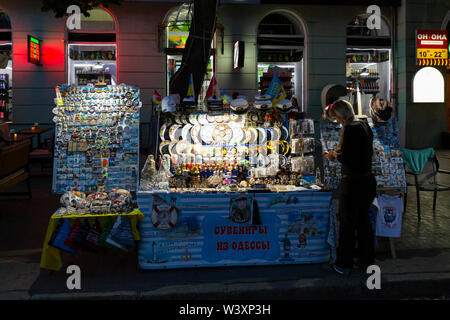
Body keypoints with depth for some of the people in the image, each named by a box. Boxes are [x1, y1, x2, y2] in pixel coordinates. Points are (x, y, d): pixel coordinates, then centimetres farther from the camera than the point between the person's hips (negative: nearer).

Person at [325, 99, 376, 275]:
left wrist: (335, 155, -1)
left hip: (352, 184, -8)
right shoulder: (365, 125, 7)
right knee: (364, 221, 20)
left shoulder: (349, 130, -19)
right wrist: (340, 154, 10)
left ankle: (344, 265, 16)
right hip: (368, 181, 8)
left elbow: (348, 159, -21)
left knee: (347, 224, 4)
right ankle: (367, 259, 32)